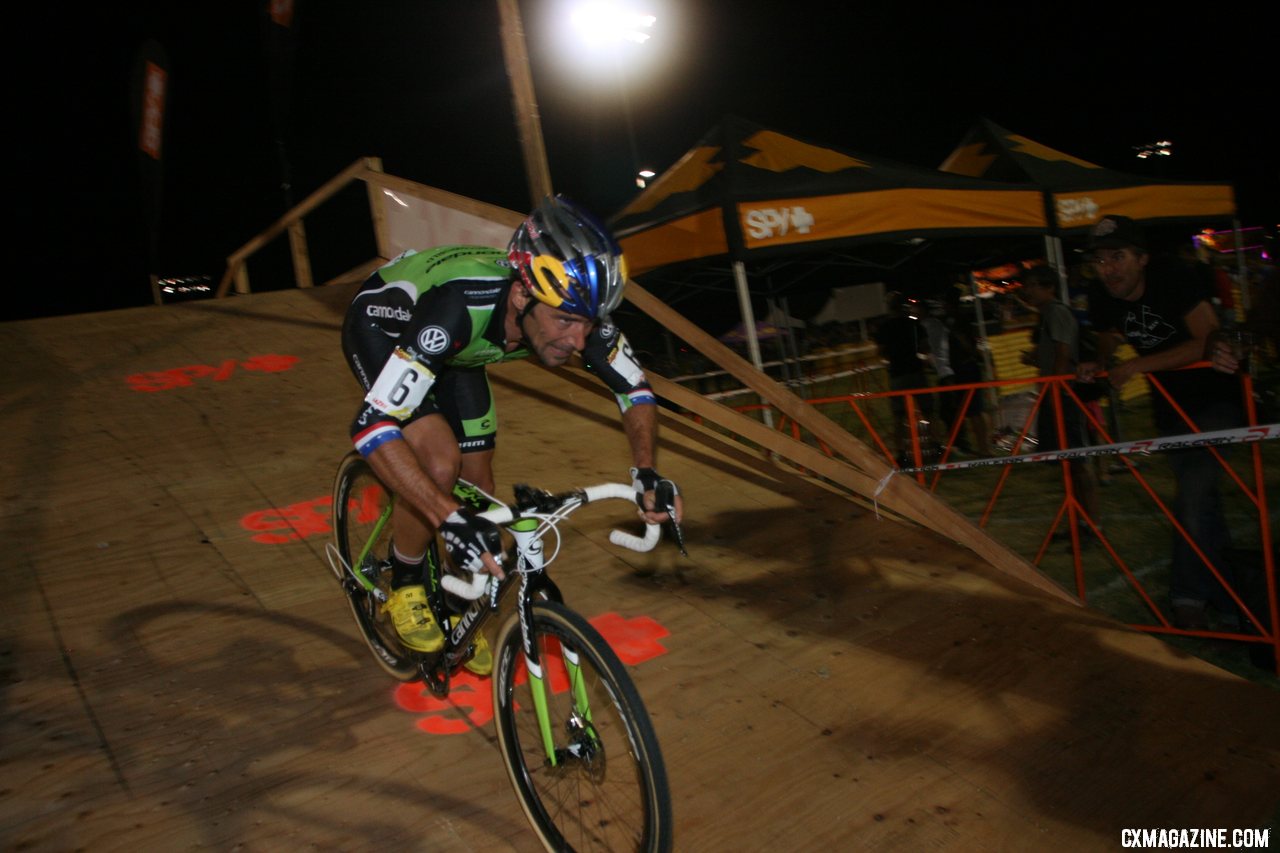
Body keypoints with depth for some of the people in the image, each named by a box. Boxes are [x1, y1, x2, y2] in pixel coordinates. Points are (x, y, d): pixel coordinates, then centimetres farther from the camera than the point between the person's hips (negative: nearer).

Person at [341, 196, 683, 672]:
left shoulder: (571, 307, -30)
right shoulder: (460, 309, -46)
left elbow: (635, 389, -14)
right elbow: (372, 427, -47)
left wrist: (646, 472, -31)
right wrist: (448, 518, -55)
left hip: (455, 351, 5)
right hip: (381, 326, -5)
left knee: (479, 489, 3)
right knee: (440, 460, -27)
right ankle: (404, 586, 2)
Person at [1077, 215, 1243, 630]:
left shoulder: (1172, 278, -22)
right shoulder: (1109, 301, -6)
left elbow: (1209, 340, -31)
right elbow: (1108, 343, 12)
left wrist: (1139, 365, -32)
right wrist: (1096, 367, -11)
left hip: (1214, 401, -6)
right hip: (1171, 408, 6)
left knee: (1194, 491, -17)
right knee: (1200, 499, 13)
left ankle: (1188, 595, -5)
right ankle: (1229, 597, 27)